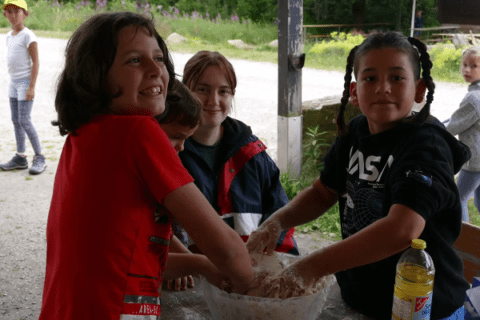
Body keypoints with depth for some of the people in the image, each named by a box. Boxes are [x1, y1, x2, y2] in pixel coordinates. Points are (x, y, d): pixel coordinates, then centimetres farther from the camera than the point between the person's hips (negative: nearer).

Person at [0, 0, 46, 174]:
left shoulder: (28, 35, -11)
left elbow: (35, 62, -14)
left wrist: (31, 86, -19)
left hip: (25, 82, -8)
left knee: (24, 121, -10)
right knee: (16, 121, 9)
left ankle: (39, 157, 0)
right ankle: (20, 158, 16)